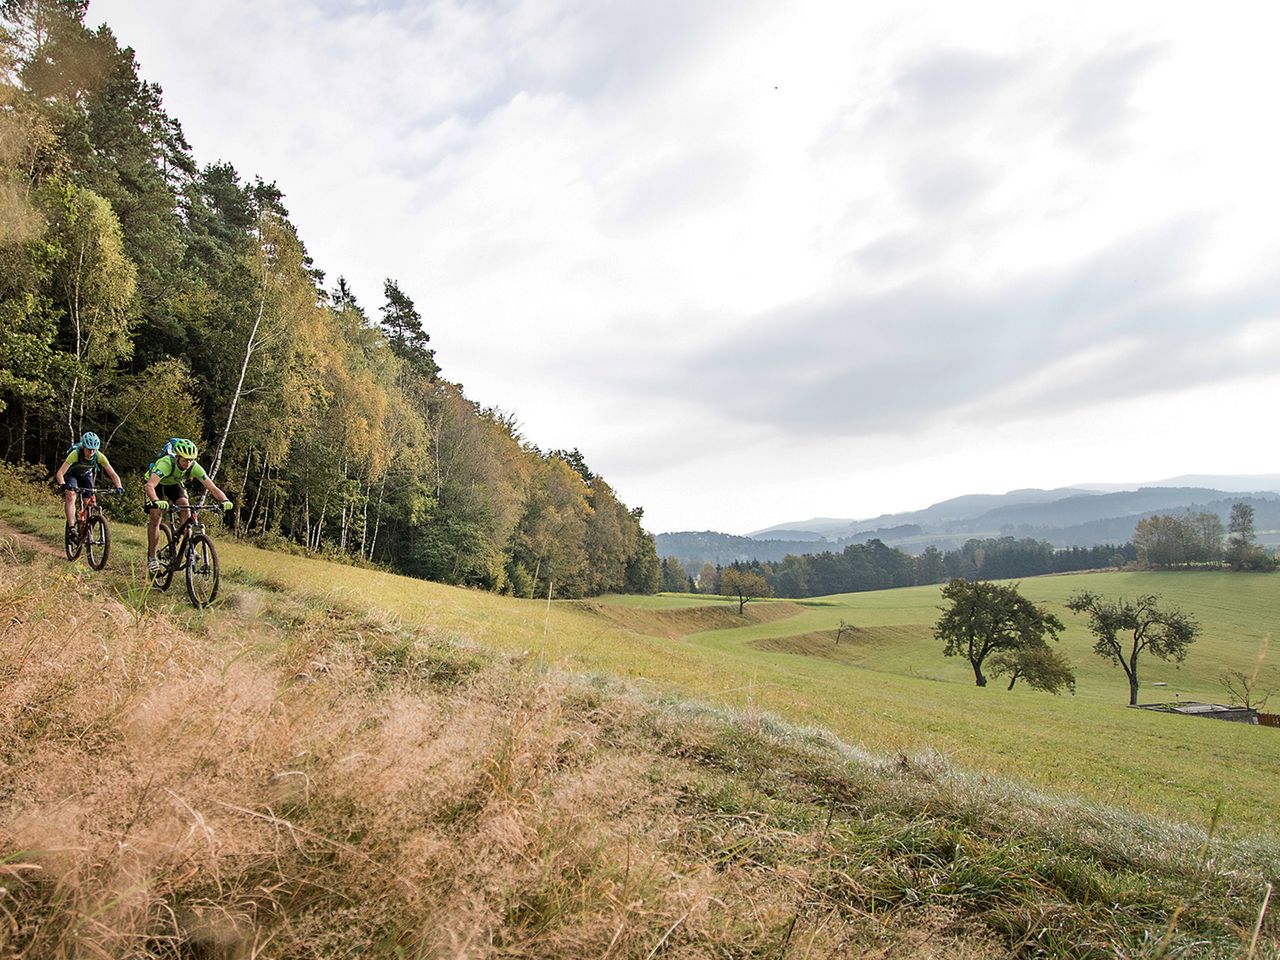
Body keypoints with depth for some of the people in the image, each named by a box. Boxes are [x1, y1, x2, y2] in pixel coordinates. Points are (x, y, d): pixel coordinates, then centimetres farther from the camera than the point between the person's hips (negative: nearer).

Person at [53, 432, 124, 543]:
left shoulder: (99, 456, -30)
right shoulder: (75, 454, -37)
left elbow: (113, 474, -26)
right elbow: (60, 473, -40)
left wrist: (119, 487, -44)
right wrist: (63, 484, -60)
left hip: (86, 475, 3)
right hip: (71, 474, -3)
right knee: (71, 496, -27)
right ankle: (71, 528, -33)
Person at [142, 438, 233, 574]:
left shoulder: (194, 467, -29)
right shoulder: (166, 463, -40)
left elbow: (212, 487, -32)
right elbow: (150, 486, -52)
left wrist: (225, 500, -50)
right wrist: (156, 501, -71)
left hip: (174, 484, 3)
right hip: (157, 485, -3)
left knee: (185, 506, -24)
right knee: (155, 518, -14)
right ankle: (151, 558, -2)